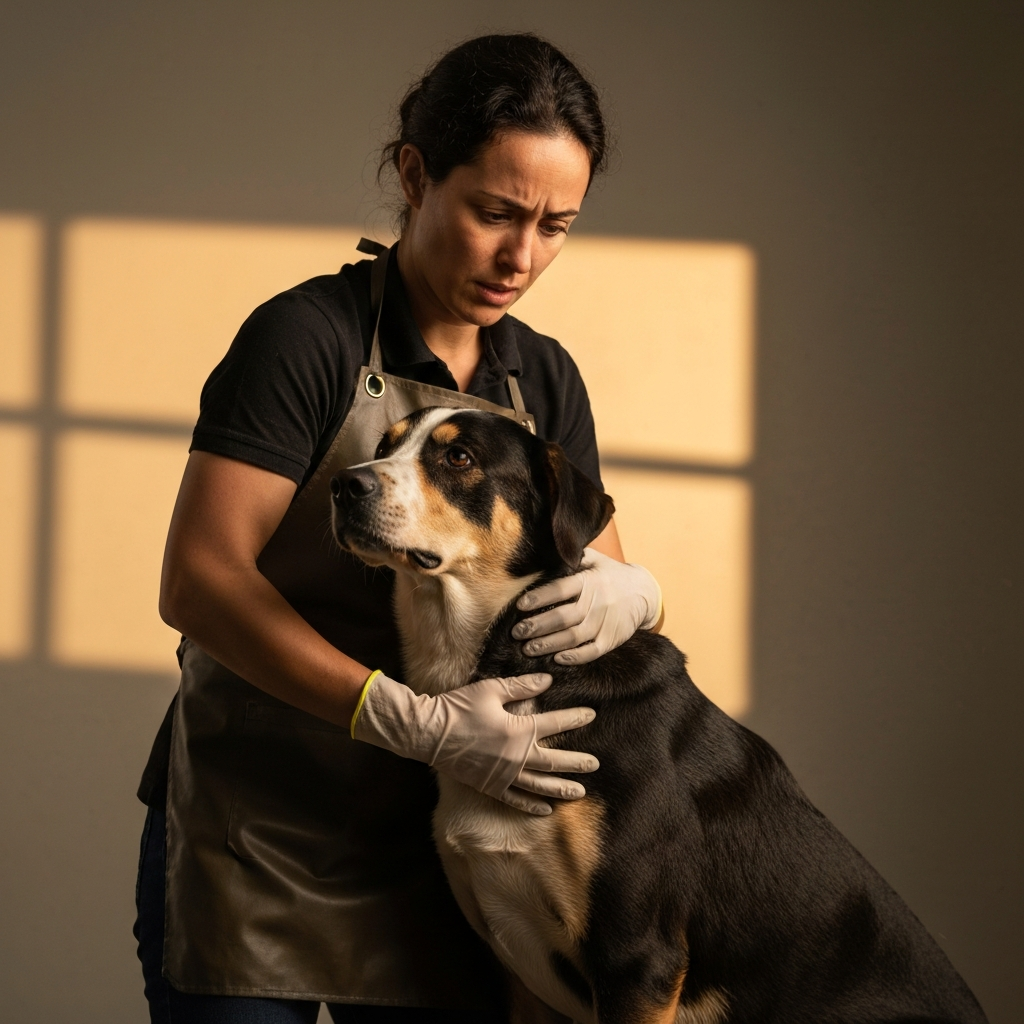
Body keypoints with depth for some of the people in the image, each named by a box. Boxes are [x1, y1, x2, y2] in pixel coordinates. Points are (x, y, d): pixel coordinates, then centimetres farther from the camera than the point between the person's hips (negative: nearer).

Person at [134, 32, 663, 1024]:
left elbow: (602, 567, 9)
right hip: (251, 844, -5)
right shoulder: (309, 336, -11)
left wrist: (630, 593, -17)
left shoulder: (544, 380, 9)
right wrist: (415, 723, -28)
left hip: (435, 849, 5)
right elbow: (198, 580, -19)